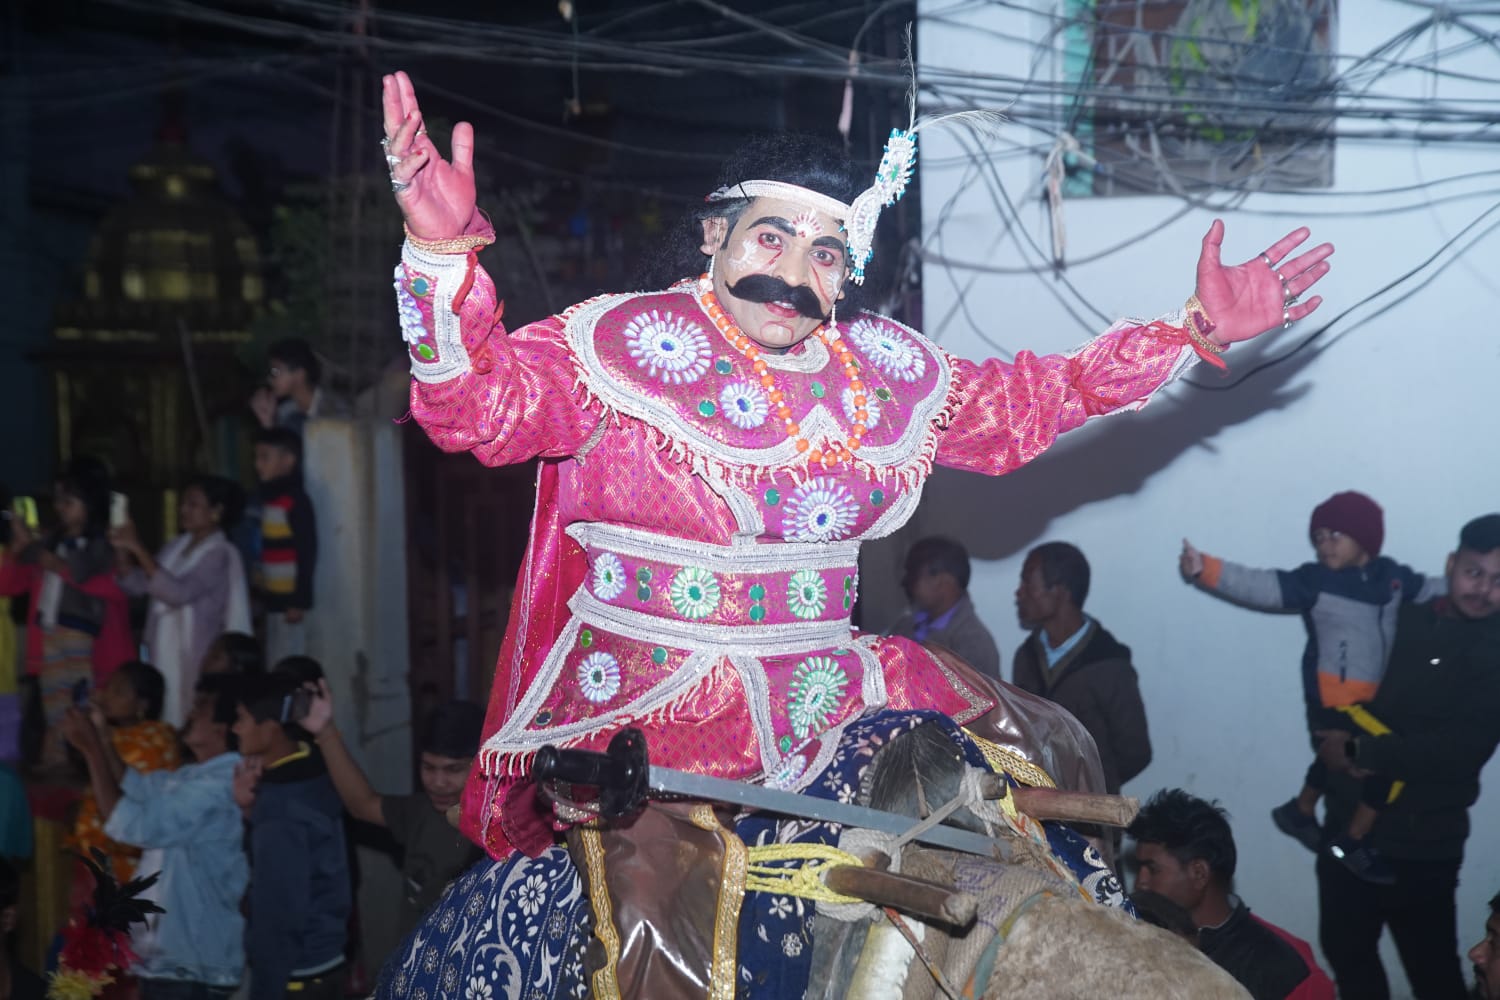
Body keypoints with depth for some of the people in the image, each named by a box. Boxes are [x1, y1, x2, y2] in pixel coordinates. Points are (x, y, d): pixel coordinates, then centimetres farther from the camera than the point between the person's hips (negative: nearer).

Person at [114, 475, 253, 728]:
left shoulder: (220, 554, -12)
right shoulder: (175, 547, 11)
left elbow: (178, 593, -25)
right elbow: (136, 585, 11)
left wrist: (139, 550, -24)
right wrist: (123, 552, -7)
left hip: (197, 659, -7)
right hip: (164, 655, 7)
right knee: (167, 722, 8)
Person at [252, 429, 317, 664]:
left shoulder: (295, 500, -13)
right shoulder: (270, 497, 14)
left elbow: (307, 553, -17)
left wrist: (300, 601, -19)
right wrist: (261, 592, 18)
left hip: (289, 600, -9)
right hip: (273, 599, 9)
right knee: (273, 665, 11)